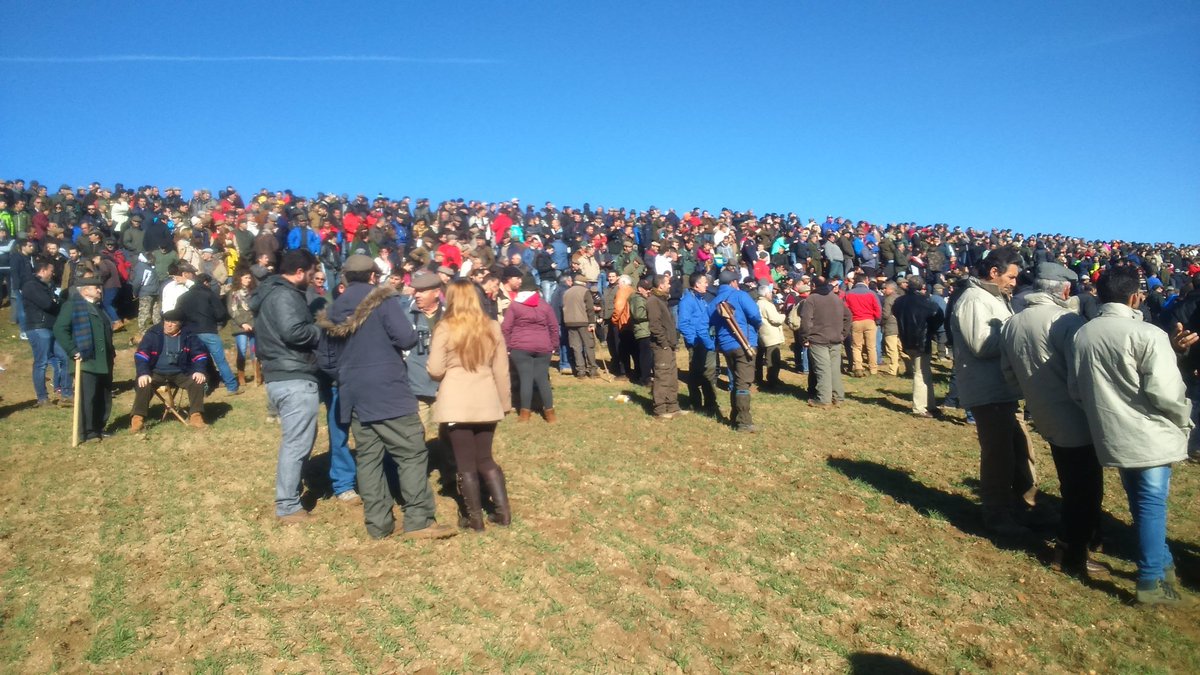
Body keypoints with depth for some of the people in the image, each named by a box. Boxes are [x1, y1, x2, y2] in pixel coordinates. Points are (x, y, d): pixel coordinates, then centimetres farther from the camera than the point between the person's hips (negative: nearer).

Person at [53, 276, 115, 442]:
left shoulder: (99, 307, 20)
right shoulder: (72, 306, -6)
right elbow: (59, 329, -16)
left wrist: (111, 352, 19)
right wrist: (73, 351, -19)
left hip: (104, 362, 8)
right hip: (87, 361, -8)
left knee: (104, 398, 11)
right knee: (88, 398, -4)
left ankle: (99, 428, 22)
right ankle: (88, 432, 4)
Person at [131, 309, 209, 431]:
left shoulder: (188, 336, 2)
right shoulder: (153, 334, -2)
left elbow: (200, 354, 1)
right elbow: (141, 354, -8)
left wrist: (200, 371, -17)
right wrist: (143, 373, -23)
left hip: (180, 373, 1)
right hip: (157, 372, -1)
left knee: (198, 381, -24)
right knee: (144, 384, -30)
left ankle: (195, 415, -17)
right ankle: (138, 418, -22)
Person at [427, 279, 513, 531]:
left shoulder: (445, 328, -7)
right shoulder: (492, 327, 5)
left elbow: (435, 370, -7)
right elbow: (501, 370, 8)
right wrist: (505, 401, 16)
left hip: (456, 402, -4)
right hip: (486, 401, 4)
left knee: (465, 462, 7)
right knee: (484, 458, 17)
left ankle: (474, 517, 14)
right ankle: (503, 510, 15)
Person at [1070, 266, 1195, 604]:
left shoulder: (1082, 334, 4)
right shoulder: (1147, 335, -16)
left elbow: (1074, 389, 10)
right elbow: (1166, 392, -19)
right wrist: (1184, 421, -1)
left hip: (1112, 435, 6)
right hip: (1149, 434, -6)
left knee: (1142, 502, 20)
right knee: (1152, 504, 4)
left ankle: (1163, 563, 35)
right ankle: (1151, 581, 10)